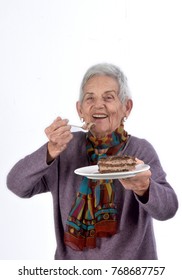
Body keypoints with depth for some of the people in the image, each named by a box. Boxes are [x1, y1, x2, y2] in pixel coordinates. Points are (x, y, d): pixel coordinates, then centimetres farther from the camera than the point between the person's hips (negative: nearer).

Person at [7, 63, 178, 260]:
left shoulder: (140, 149, -13)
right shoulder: (68, 145, -8)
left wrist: (143, 188, -43)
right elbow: (17, 185, -13)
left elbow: (168, 208, -23)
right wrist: (51, 151, -28)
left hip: (129, 258, -1)